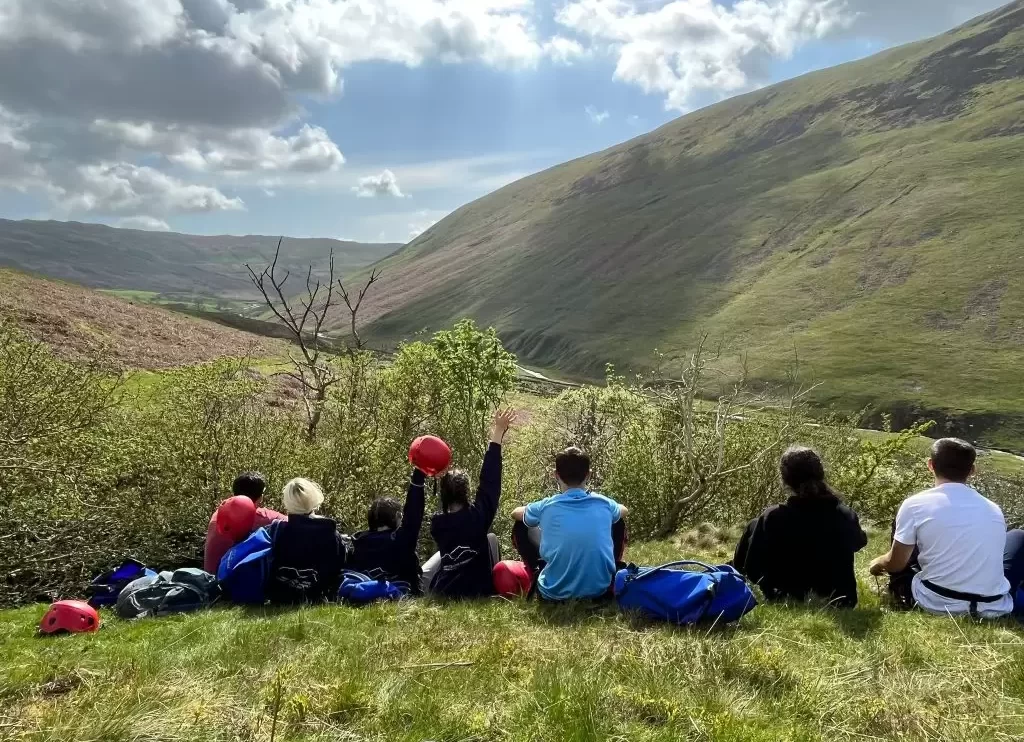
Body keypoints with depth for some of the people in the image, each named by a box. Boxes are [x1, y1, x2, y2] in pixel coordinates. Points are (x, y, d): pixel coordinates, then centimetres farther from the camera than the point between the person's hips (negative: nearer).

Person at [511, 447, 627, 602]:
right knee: (618, 523, 23)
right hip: (601, 590, 1)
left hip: (555, 593, -1)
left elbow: (515, 513, 21)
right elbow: (624, 511, 27)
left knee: (520, 527, 15)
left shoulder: (546, 506, -4)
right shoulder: (603, 504, -1)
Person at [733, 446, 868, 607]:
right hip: (837, 604, 4)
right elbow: (859, 541, 15)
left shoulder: (773, 518, -22)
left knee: (754, 527, 10)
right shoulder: (846, 516, -11)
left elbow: (751, 568, -13)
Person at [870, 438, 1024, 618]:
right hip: (991, 609, 2)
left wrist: (879, 563, 25)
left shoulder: (915, 505, -7)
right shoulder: (994, 509, 5)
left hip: (935, 604, -2)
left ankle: (904, 594, 29)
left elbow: (896, 564, -1)